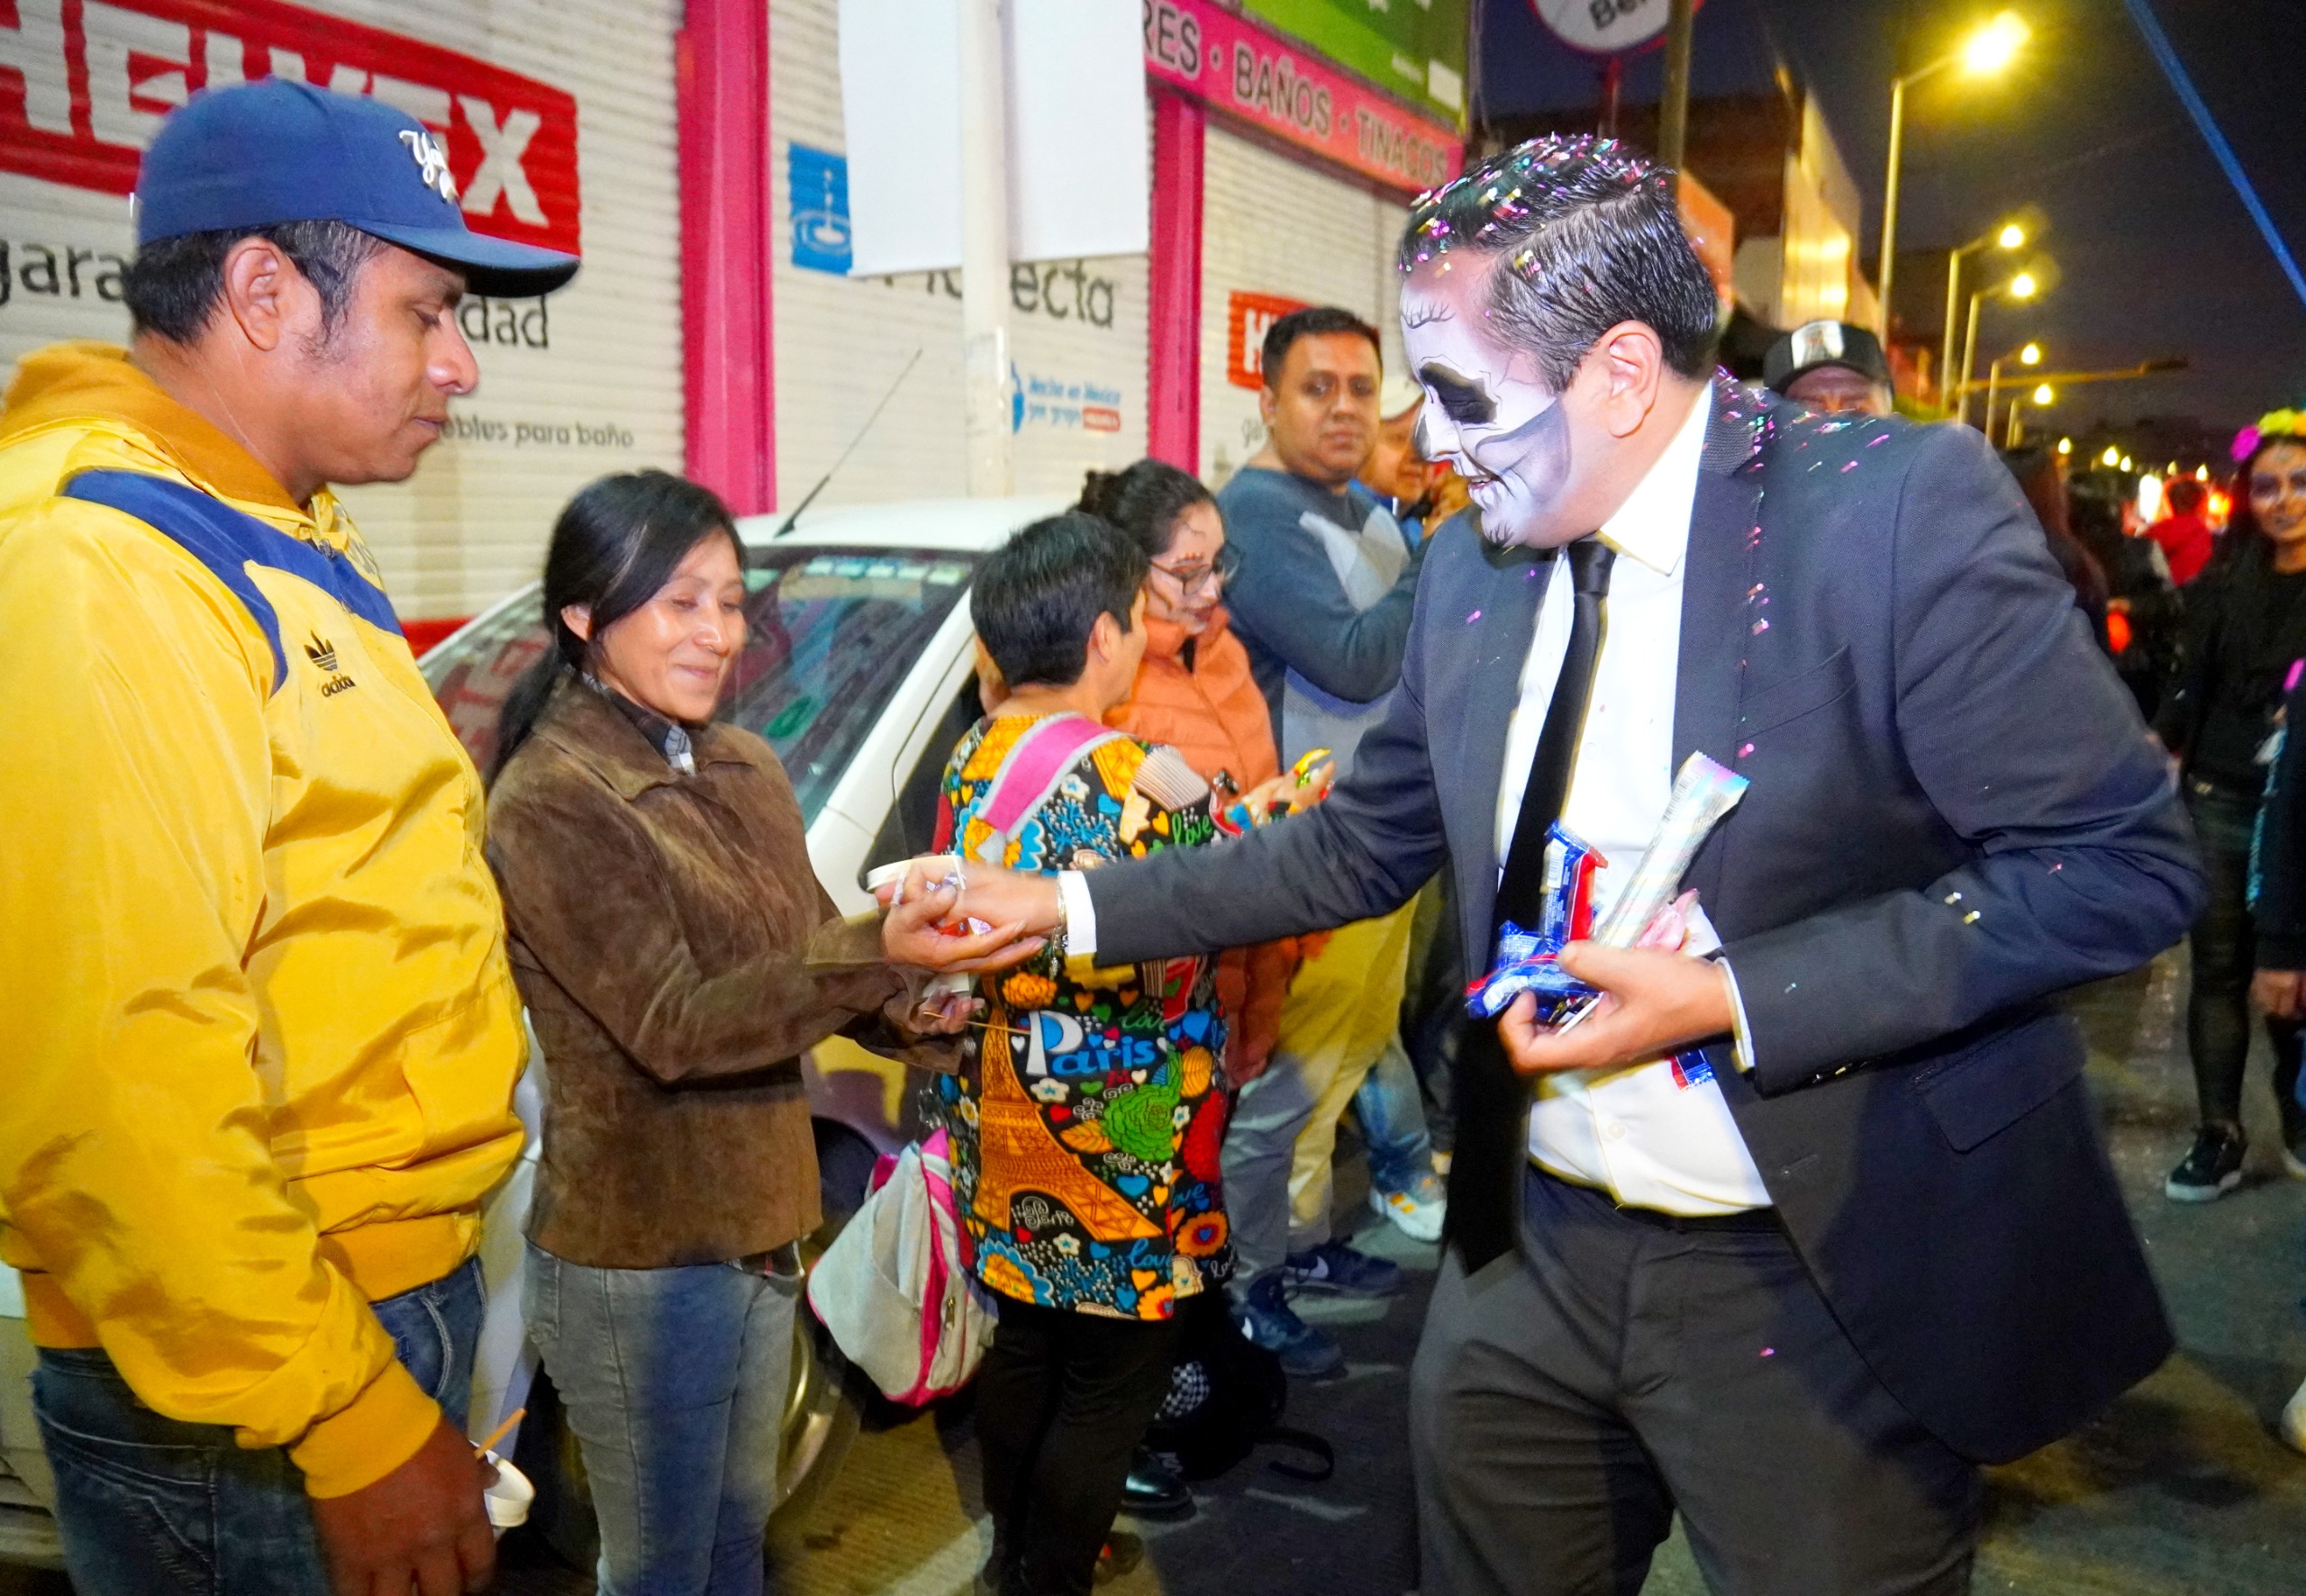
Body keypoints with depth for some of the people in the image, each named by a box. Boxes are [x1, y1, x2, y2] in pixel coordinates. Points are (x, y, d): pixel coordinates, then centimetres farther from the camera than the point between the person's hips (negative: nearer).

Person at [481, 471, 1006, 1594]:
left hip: (760, 1229, 7)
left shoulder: (749, 769, 4)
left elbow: (807, 951, 11)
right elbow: (673, 1027, -26)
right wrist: (878, 952, -39)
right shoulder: (550, 802, -19)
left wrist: (897, 1007, -11)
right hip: (639, 1259, -7)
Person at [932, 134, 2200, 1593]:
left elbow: (2121, 863, -16)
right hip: (1534, 1253, 5)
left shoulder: (1898, 507, -16)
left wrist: (1731, 1000, -22)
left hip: (1824, 1282, -5)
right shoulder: (1471, 570, 3)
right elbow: (1361, 849, 11)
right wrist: (1073, 907, 8)